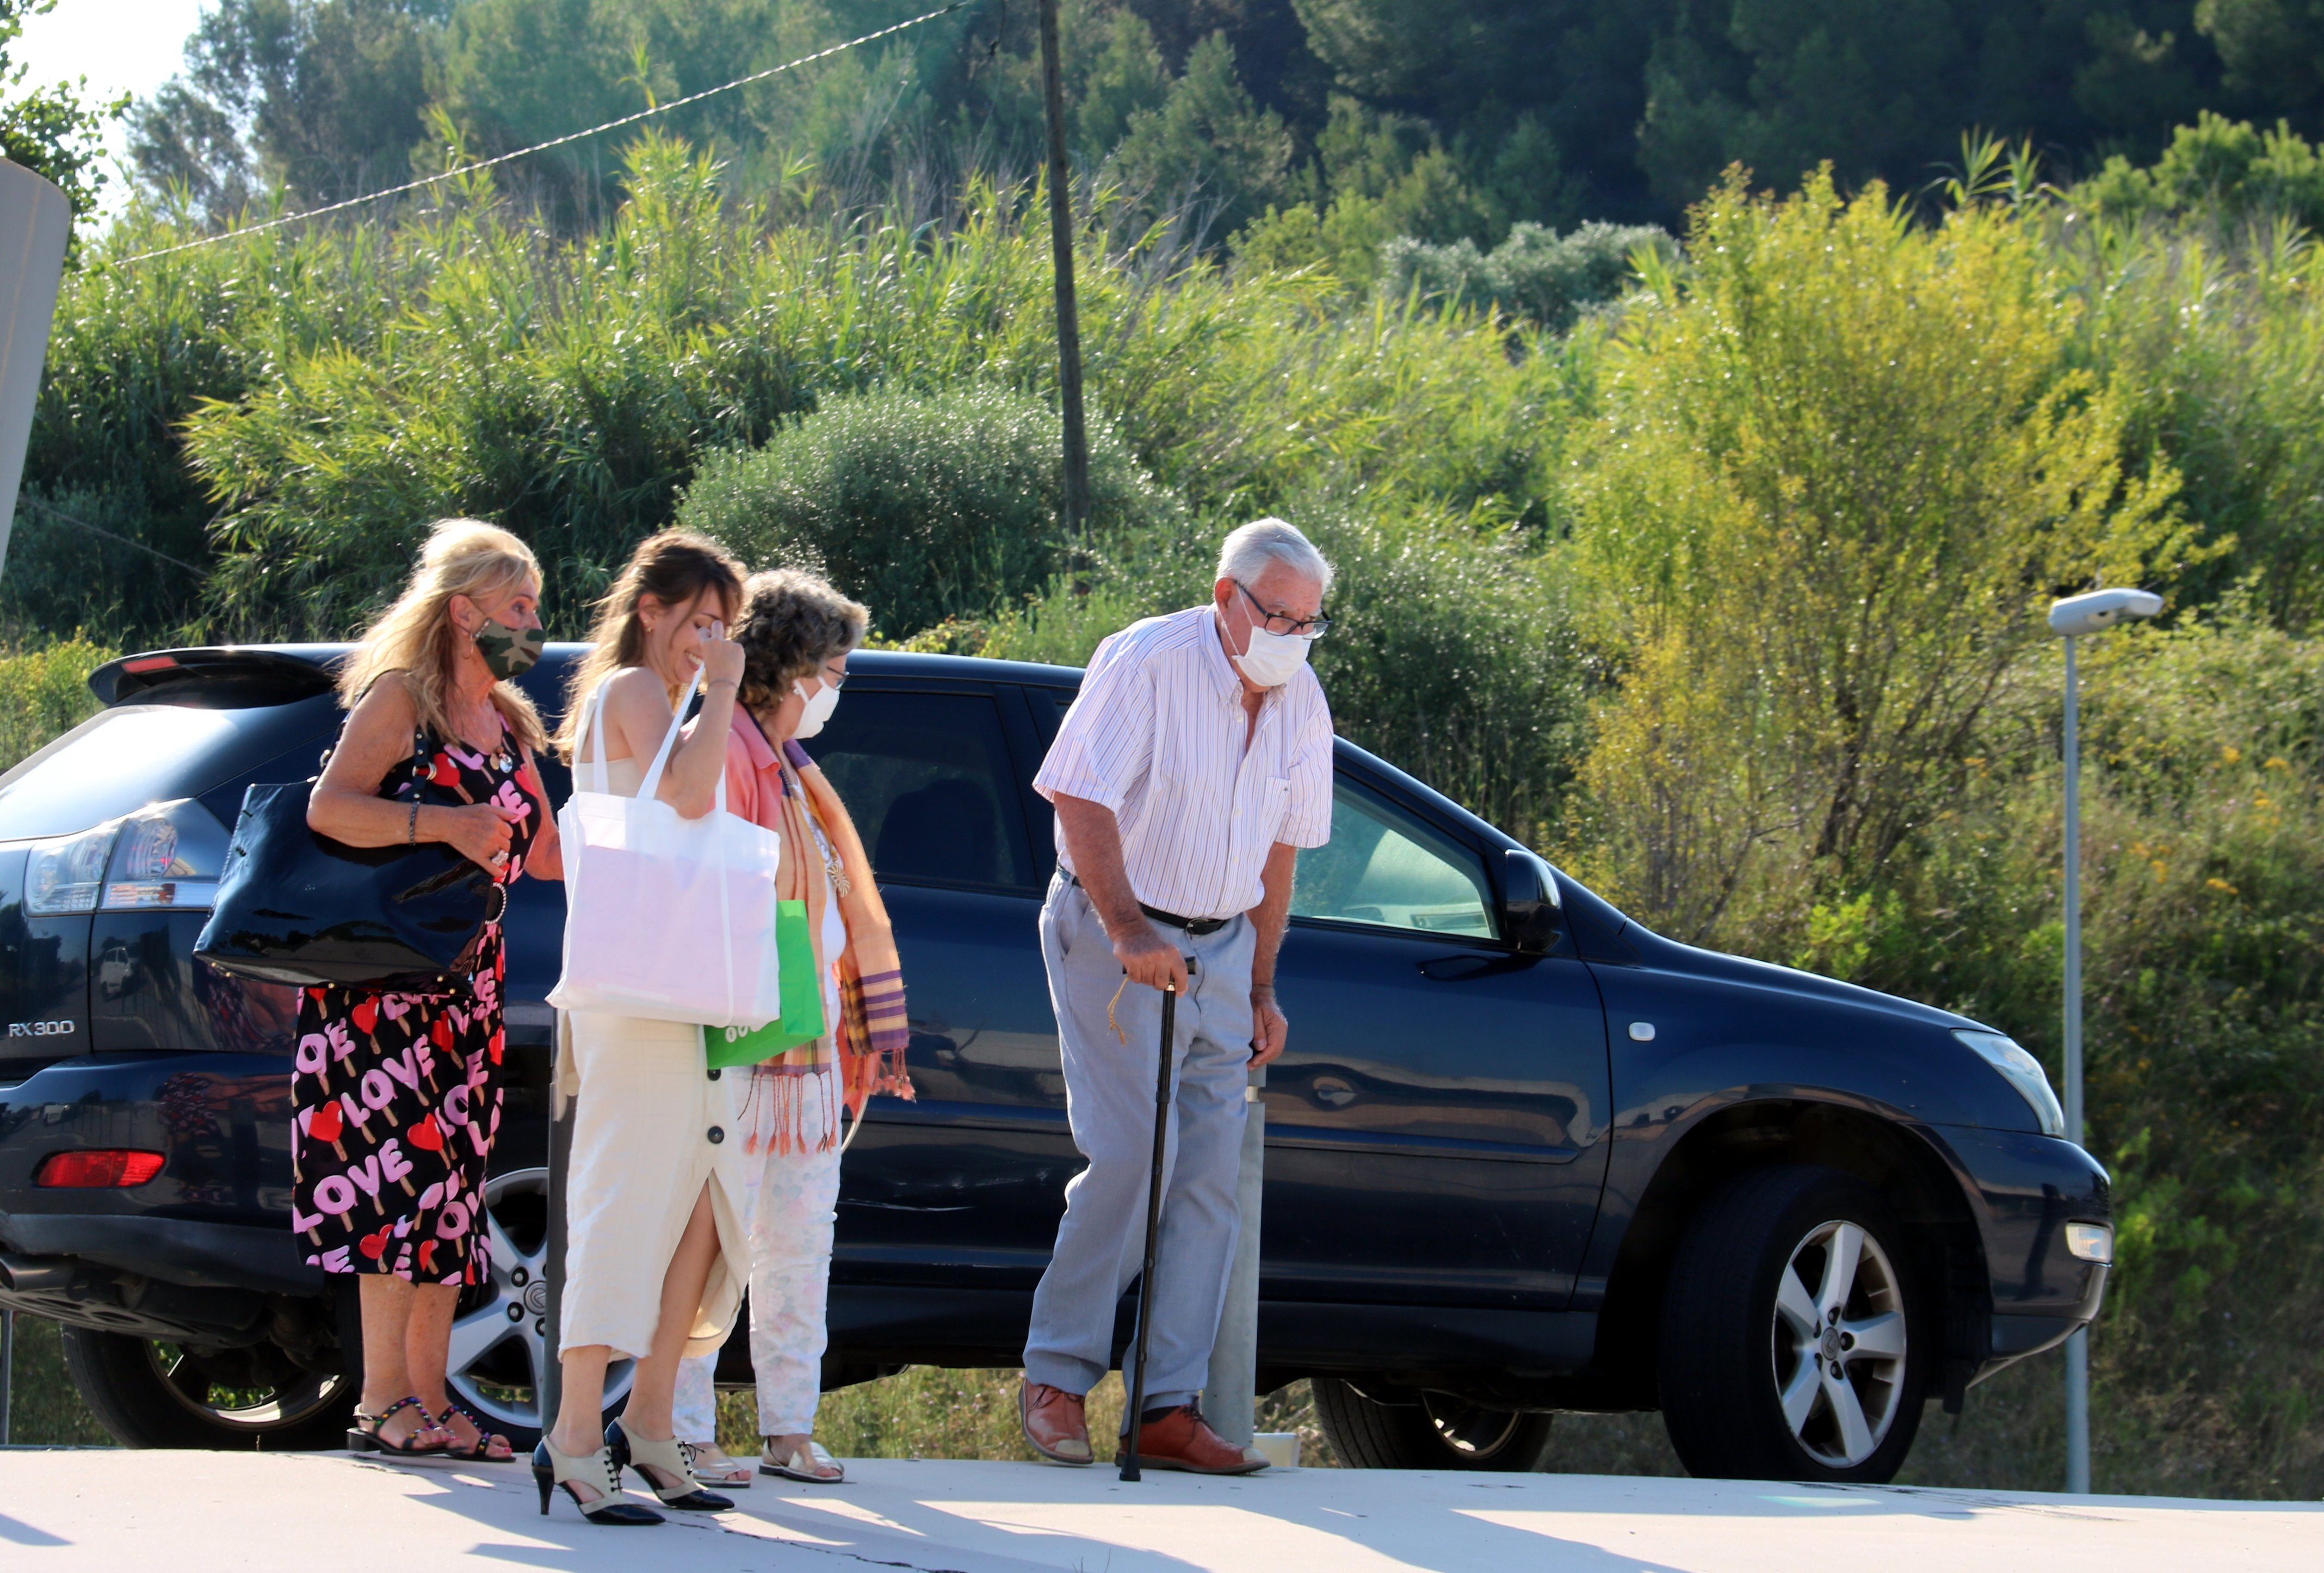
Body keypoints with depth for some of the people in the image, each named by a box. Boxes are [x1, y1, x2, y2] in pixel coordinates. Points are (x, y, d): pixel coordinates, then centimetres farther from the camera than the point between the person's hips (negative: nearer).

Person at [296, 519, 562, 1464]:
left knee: (449, 1181, 4)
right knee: (404, 1165, -13)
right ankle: (381, 1403, -13)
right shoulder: (400, 697, -6)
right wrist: (445, 825, -26)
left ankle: (427, 1397, 6)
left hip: (467, 986, 8)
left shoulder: (507, 723, 18)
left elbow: (544, 855, 20)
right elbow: (328, 808, -17)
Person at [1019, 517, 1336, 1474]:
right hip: (1112, 935, -6)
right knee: (1130, 1157, -16)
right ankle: (1055, 1377, -2)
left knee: (1211, 1172, -1)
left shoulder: (1299, 701, 6)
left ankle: (1170, 1410, 0)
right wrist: (1129, 933, -30)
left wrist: (1260, 989, 12)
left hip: (1220, 946, 6)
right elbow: (1081, 802, -20)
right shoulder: (1146, 664, -14)